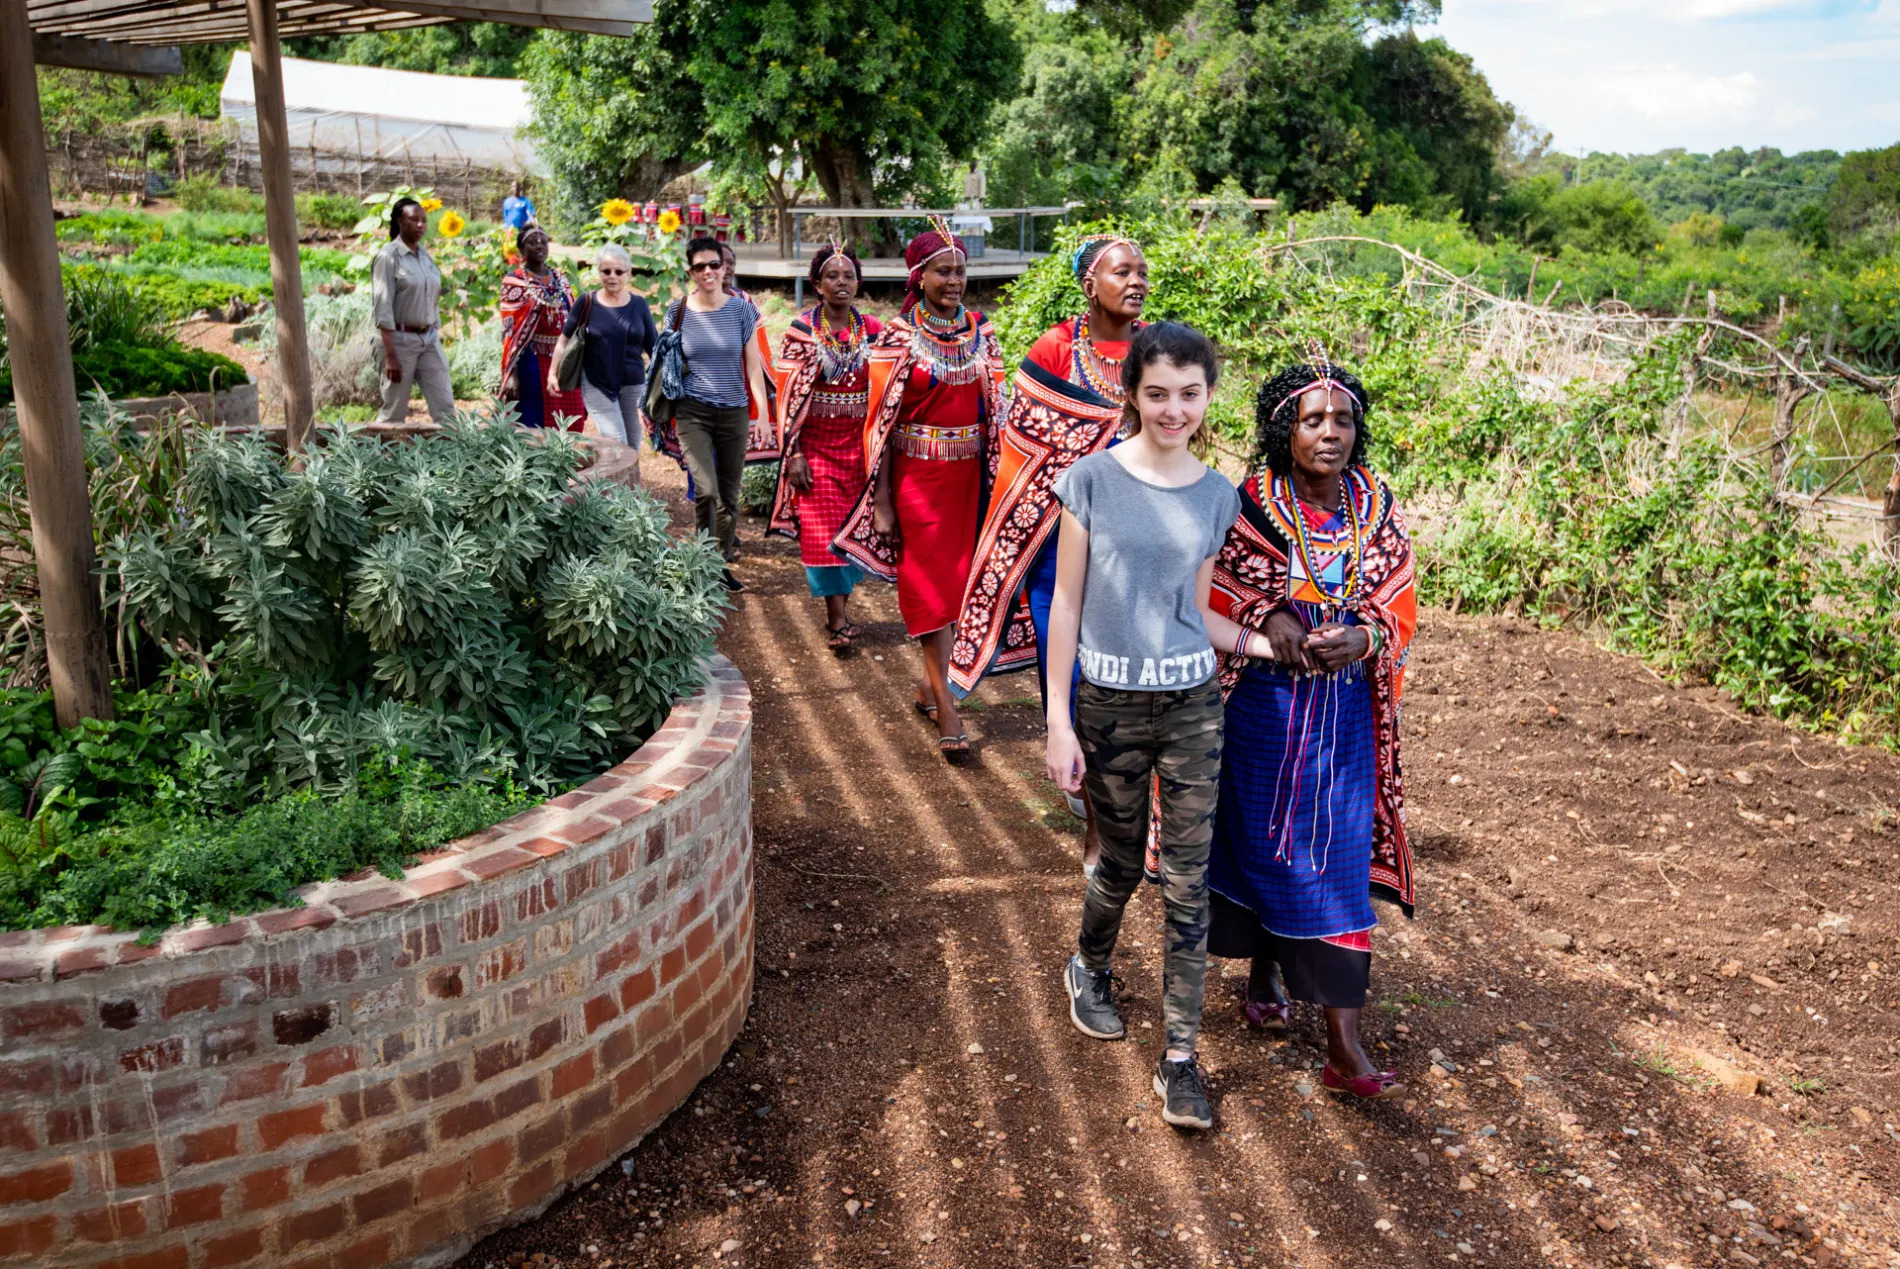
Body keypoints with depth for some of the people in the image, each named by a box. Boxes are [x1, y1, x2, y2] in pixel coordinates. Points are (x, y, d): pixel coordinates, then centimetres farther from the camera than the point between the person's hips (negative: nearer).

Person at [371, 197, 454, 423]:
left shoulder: (425, 255, 11)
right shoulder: (388, 256, -9)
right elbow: (382, 308, -13)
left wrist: (437, 339, 13)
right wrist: (390, 355, -18)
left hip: (429, 339, 6)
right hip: (401, 339, -6)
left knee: (445, 408, -1)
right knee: (394, 413, 2)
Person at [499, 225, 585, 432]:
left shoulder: (560, 279, 12)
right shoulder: (515, 281, -4)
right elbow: (509, 331, -9)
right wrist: (511, 374, -17)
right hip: (532, 362, -5)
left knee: (568, 426, 6)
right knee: (533, 426, -2)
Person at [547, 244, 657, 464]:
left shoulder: (638, 304, 1)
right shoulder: (587, 304, -4)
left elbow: (654, 346, 5)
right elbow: (565, 339, 3)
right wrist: (553, 373, -3)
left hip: (633, 385, 3)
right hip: (597, 385, -3)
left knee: (633, 446, 11)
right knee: (616, 443, -12)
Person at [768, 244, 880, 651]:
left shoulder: (872, 330, 5)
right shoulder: (801, 331, -2)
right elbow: (789, 395, -4)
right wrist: (794, 454, -10)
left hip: (858, 444, 3)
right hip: (815, 444, -3)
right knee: (822, 530, -6)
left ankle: (837, 611, 17)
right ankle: (838, 620, -3)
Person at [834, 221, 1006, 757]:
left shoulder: (981, 331, 6)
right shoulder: (898, 336, -5)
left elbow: (993, 409, 10)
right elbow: (882, 419, -6)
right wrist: (881, 502, -9)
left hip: (968, 474, 4)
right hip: (916, 474, -4)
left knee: (955, 577, 10)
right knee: (929, 584, -4)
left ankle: (932, 681, 27)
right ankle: (946, 710, -3)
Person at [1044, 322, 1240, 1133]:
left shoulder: (1217, 495, 3)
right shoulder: (1093, 479, -7)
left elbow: (1196, 609, 12)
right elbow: (1067, 601, -6)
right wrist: (1057, 719, -8)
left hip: (1191, 702, 2)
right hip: (1110, 702, -2)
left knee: (1187, 882, 2)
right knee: (1122, 864, 13)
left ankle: (1180, 1060, 12)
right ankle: (1089, 970, 44)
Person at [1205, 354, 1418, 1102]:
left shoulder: (1378, 512, 0)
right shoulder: (1247, 508, -7)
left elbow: (1401, 611, 4)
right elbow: (1209, 597, -1)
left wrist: (1364, 637, -17)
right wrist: (1266, 621, -19)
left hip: (1344, 712, 1)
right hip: (1263, 706, -1)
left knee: (1336, 859, 0)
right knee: (1260, 838, 11)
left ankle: (1344, 1049, 4)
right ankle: (1262, 975, 39)